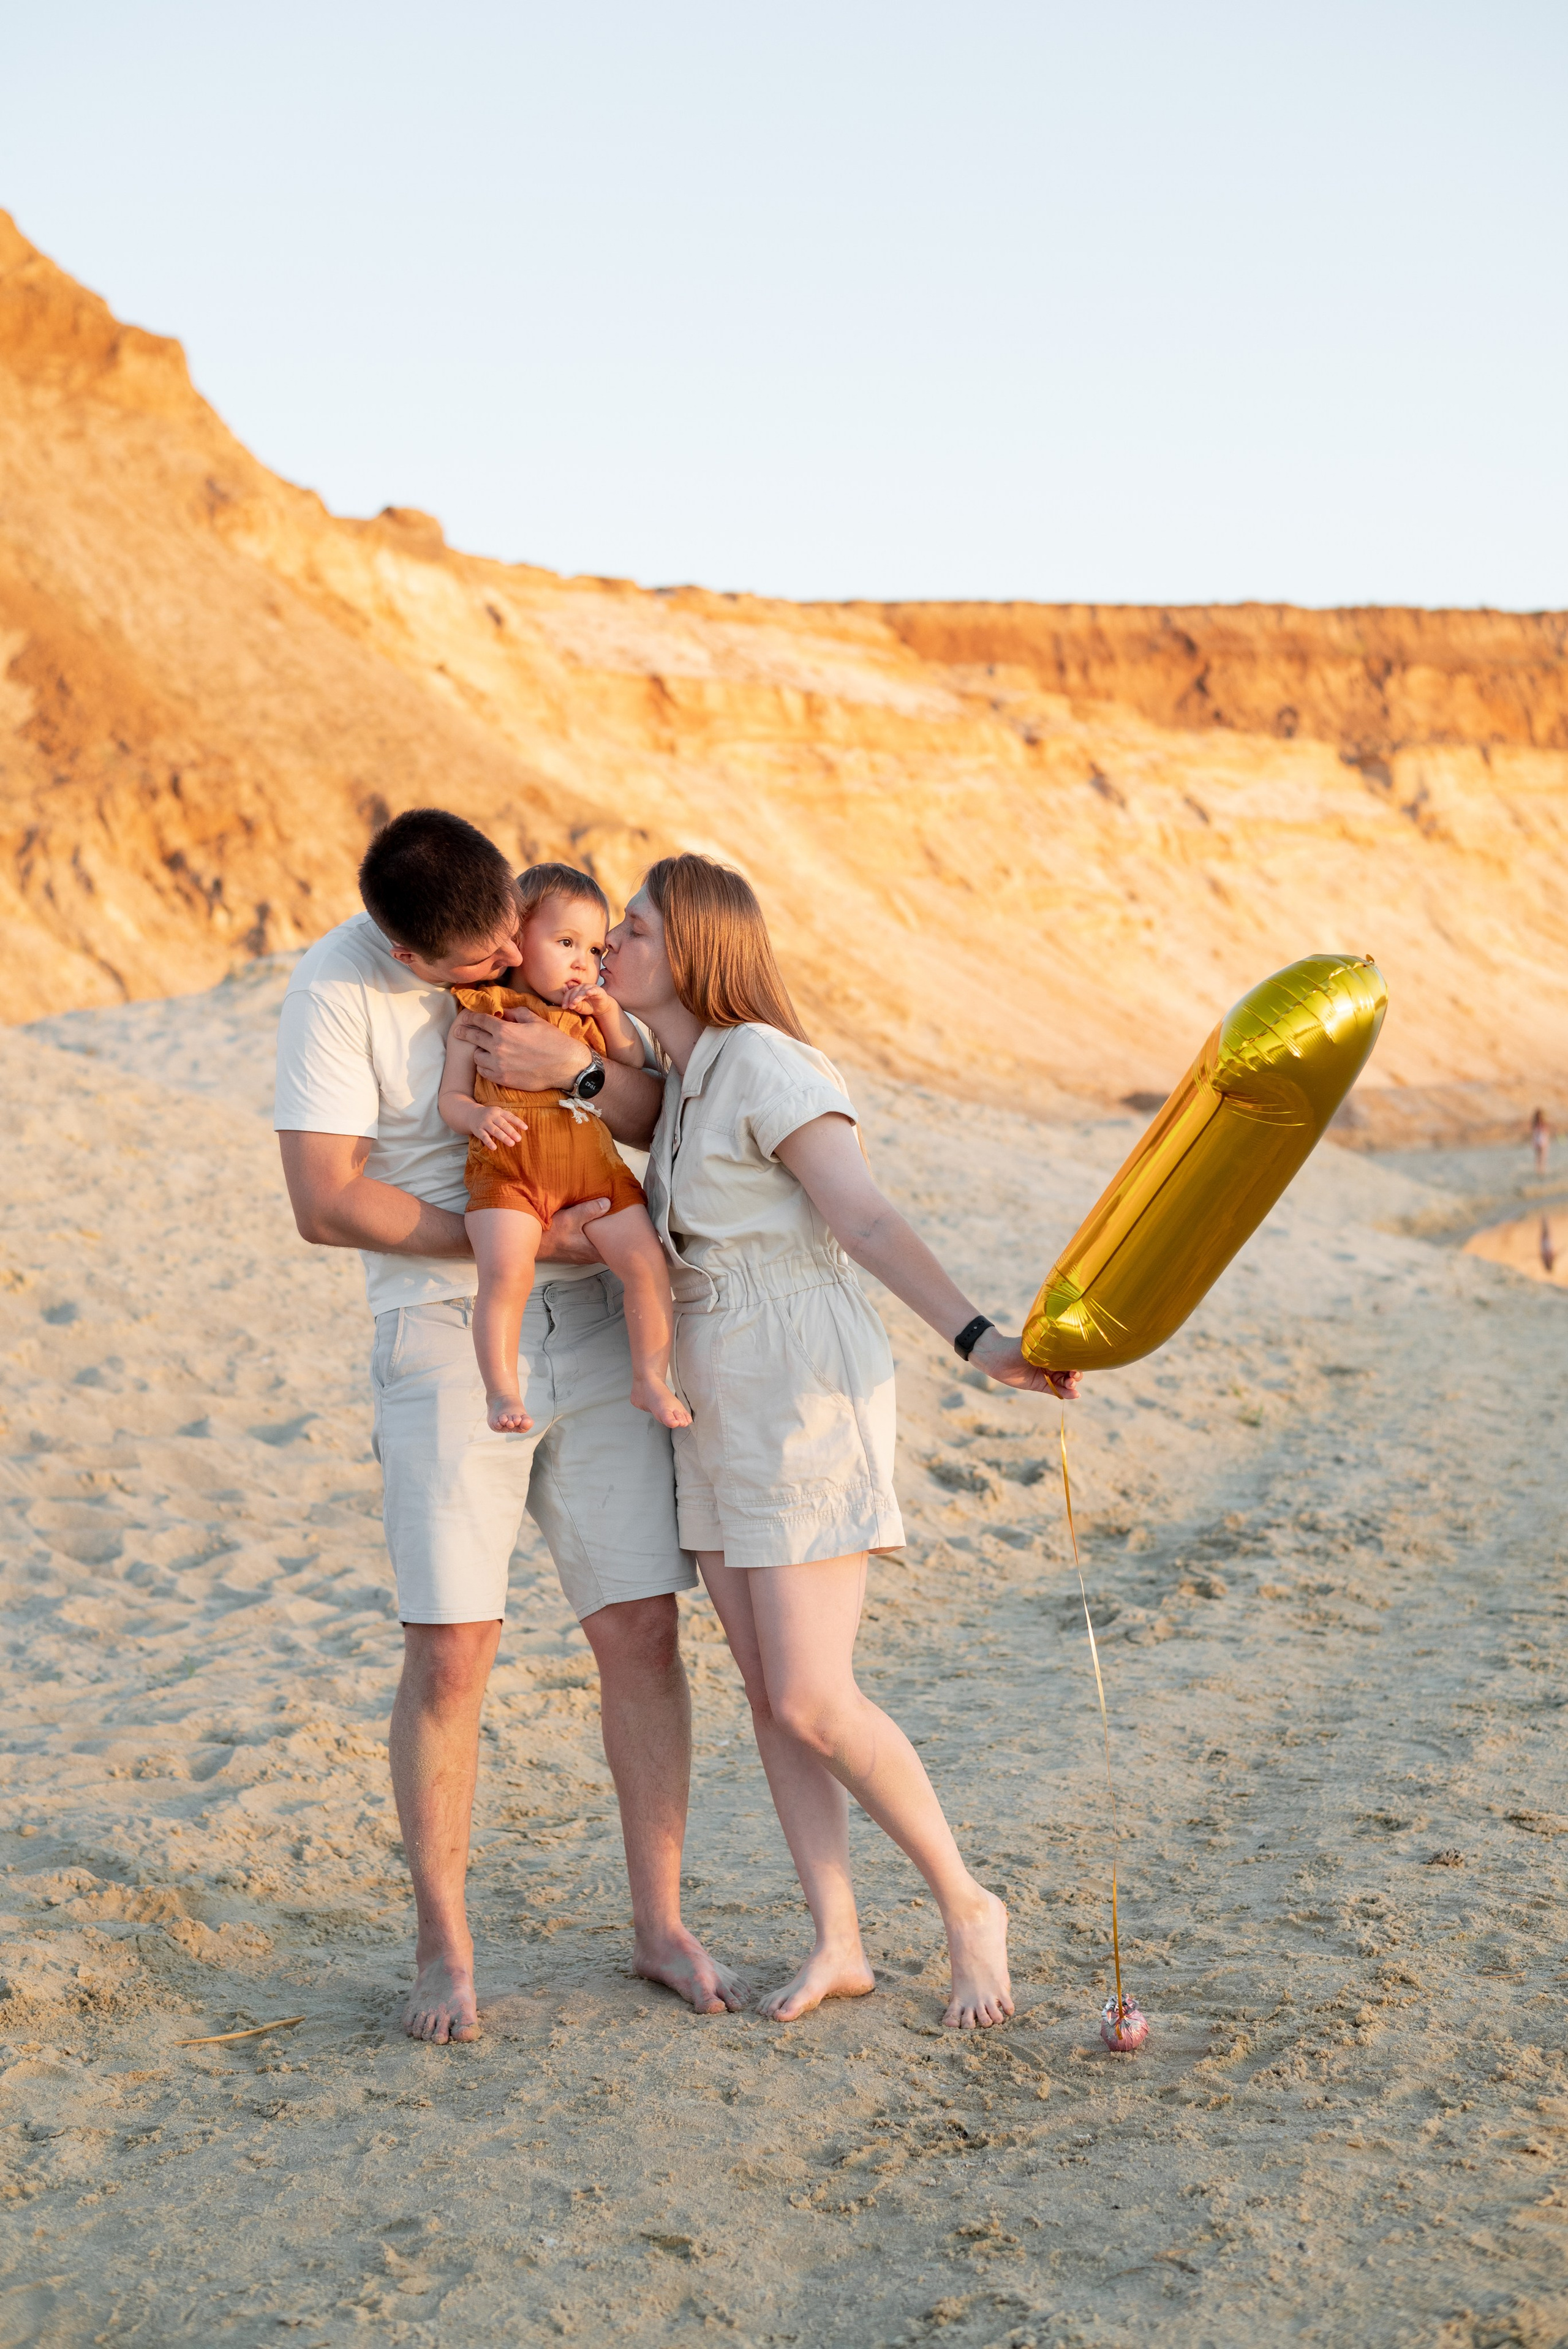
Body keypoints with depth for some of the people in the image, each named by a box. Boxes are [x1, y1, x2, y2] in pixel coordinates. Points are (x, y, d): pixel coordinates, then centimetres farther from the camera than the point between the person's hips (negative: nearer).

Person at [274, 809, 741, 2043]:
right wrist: (518, 1239, -16)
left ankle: (660, 1921, 17)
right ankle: (444, 1949, 11)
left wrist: (578, 1066, -20)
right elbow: (327, 1200, -14)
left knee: (642, 1626, 2)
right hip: (448, 1336, -3)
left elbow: (672, 1120, 1)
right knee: (452, 1650, -6)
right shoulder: (340, 988, -10)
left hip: (597, 1324, 3)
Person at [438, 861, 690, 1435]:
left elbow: (635, 1068, 22)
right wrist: (477, 1115, -18)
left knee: (646, 1262, -6)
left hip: (594, 1168, 5)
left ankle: (650, 1381, 9)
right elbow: (450, 1097, 5)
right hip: (510, 1169, -5)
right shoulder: (484, 1013, 8)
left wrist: (609, 1012, 8)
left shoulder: (587, 1016, 23)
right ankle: (501, 1391, -14)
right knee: (505, 1270, -26)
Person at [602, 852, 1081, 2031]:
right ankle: (839, 1943, 16)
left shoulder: (763, 1065, -16)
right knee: (769, 1693, 8)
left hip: (805, 1395, -9)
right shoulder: (687, 1081, 12)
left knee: (813, 1702, -10)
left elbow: (868, 1221, -24)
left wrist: (978, 1340, -38)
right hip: (721, 1404, 9)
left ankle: (968, 1905, 9)